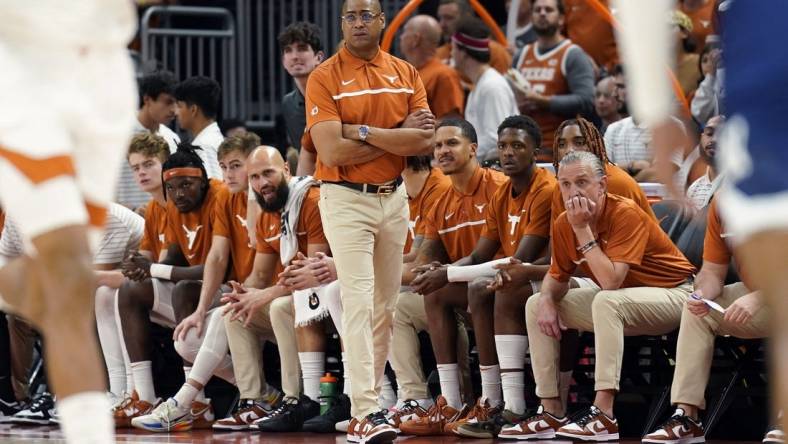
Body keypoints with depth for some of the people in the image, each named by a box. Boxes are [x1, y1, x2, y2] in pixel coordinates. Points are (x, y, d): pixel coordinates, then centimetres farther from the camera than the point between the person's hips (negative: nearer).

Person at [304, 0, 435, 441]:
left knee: (386, 304, 8)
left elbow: (426, 140, -6)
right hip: (346, 200, -5)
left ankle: (368, 395, 17)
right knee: (359, 302, -12)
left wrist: (363, 131, -14)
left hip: (394, 197, 5)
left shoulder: (406, 74, 6)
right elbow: (331, 151, -16)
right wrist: (399, 137, -10)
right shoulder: (324, 78, -6)